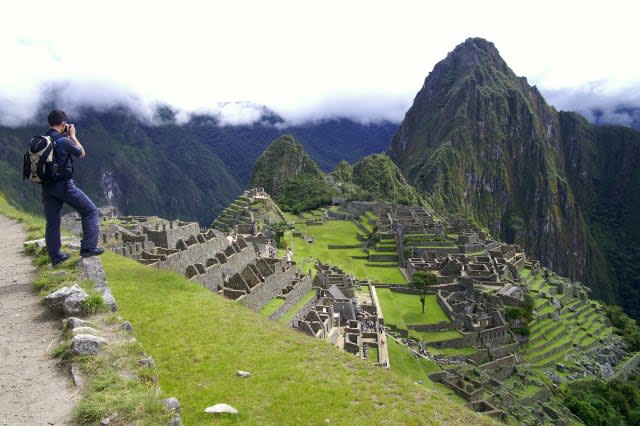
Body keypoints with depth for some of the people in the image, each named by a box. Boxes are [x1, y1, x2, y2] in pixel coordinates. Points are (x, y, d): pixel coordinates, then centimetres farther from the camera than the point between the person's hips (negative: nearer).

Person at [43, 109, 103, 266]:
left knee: (52, 222, 12)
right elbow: (81, 153, 0)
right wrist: (72, 136, 8)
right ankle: (88, 247, 4)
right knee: (90, 211, 8)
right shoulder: (63, 141, -16)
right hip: (64, 185, -7)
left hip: (47, 187, 7)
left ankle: (55, 256, 21)